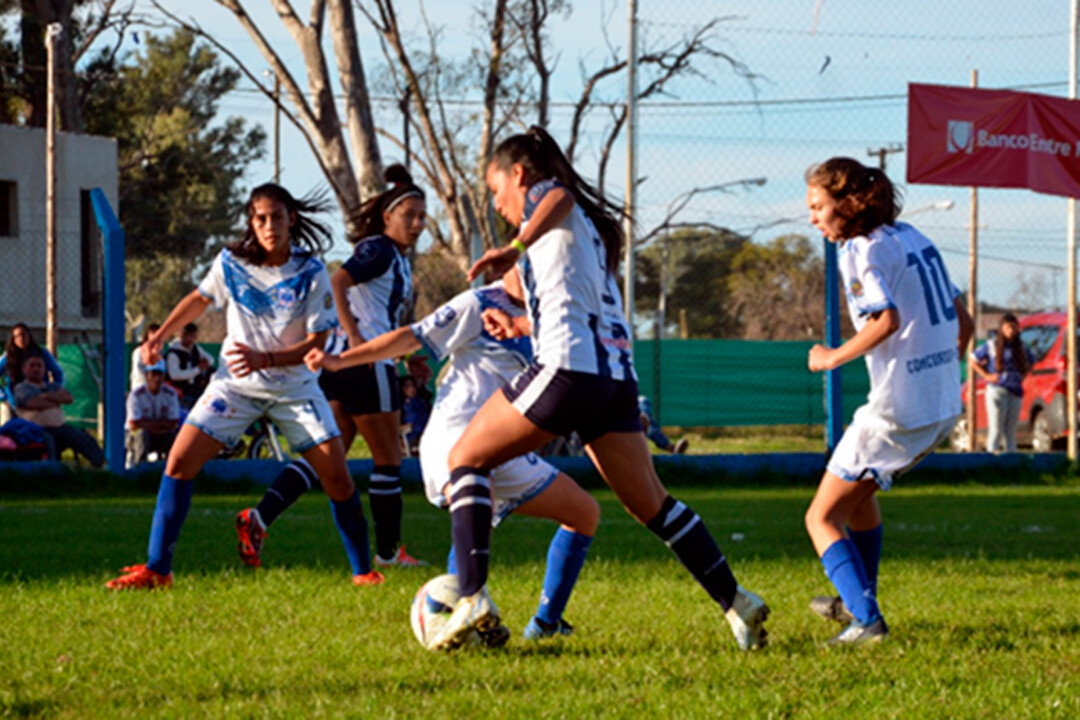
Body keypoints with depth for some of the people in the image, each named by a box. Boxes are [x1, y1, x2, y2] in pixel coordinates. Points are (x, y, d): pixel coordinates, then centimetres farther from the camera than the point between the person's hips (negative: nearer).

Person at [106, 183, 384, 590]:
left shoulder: (310, 272, -13)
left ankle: (363, 571, 7)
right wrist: (159, 338, 7)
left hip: (294, 386, -1)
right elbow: (200, 299, 14)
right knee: (180, 461, -12)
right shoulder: (231, 263, -7)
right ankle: (156, 570, -6)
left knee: (336, 476, -10)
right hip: (235, 384, 1)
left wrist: (263, 359, -27)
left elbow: (316, 342, -14)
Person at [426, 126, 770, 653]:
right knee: (651, 504, 14)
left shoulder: (545, 198, 6)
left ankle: (472, 597, -11)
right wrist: (522, 326, 37)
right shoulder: (586, 226, 28)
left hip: (569, 367, -8)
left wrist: (513, 248, -7)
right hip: (617, 375, 8)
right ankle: (735, 602, 10)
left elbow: (557, 197, -18)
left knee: (467, 458, 2)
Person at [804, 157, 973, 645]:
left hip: (897, 411, -9)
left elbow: (887, 320, -26)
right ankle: (858, 601, 41)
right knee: (858, 489, 32)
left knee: (822, 518, -1)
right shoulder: (913, 239, 14)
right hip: (944, 408, 9)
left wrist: (832, 358, -12)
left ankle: (866, 620, -16)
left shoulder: (862, 251, -11)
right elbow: (962, 321, 15)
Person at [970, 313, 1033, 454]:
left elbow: (1031, 363, 27)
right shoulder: (992, 346, -1)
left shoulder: (1021, 347, 10)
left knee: (1011, 430, 6)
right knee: (996, 428, -8)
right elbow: (973, 361, 5)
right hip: (997, 390, -4)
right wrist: (986, 376, -3)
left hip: (1016, 392, 4)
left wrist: (1023, 376, 10)